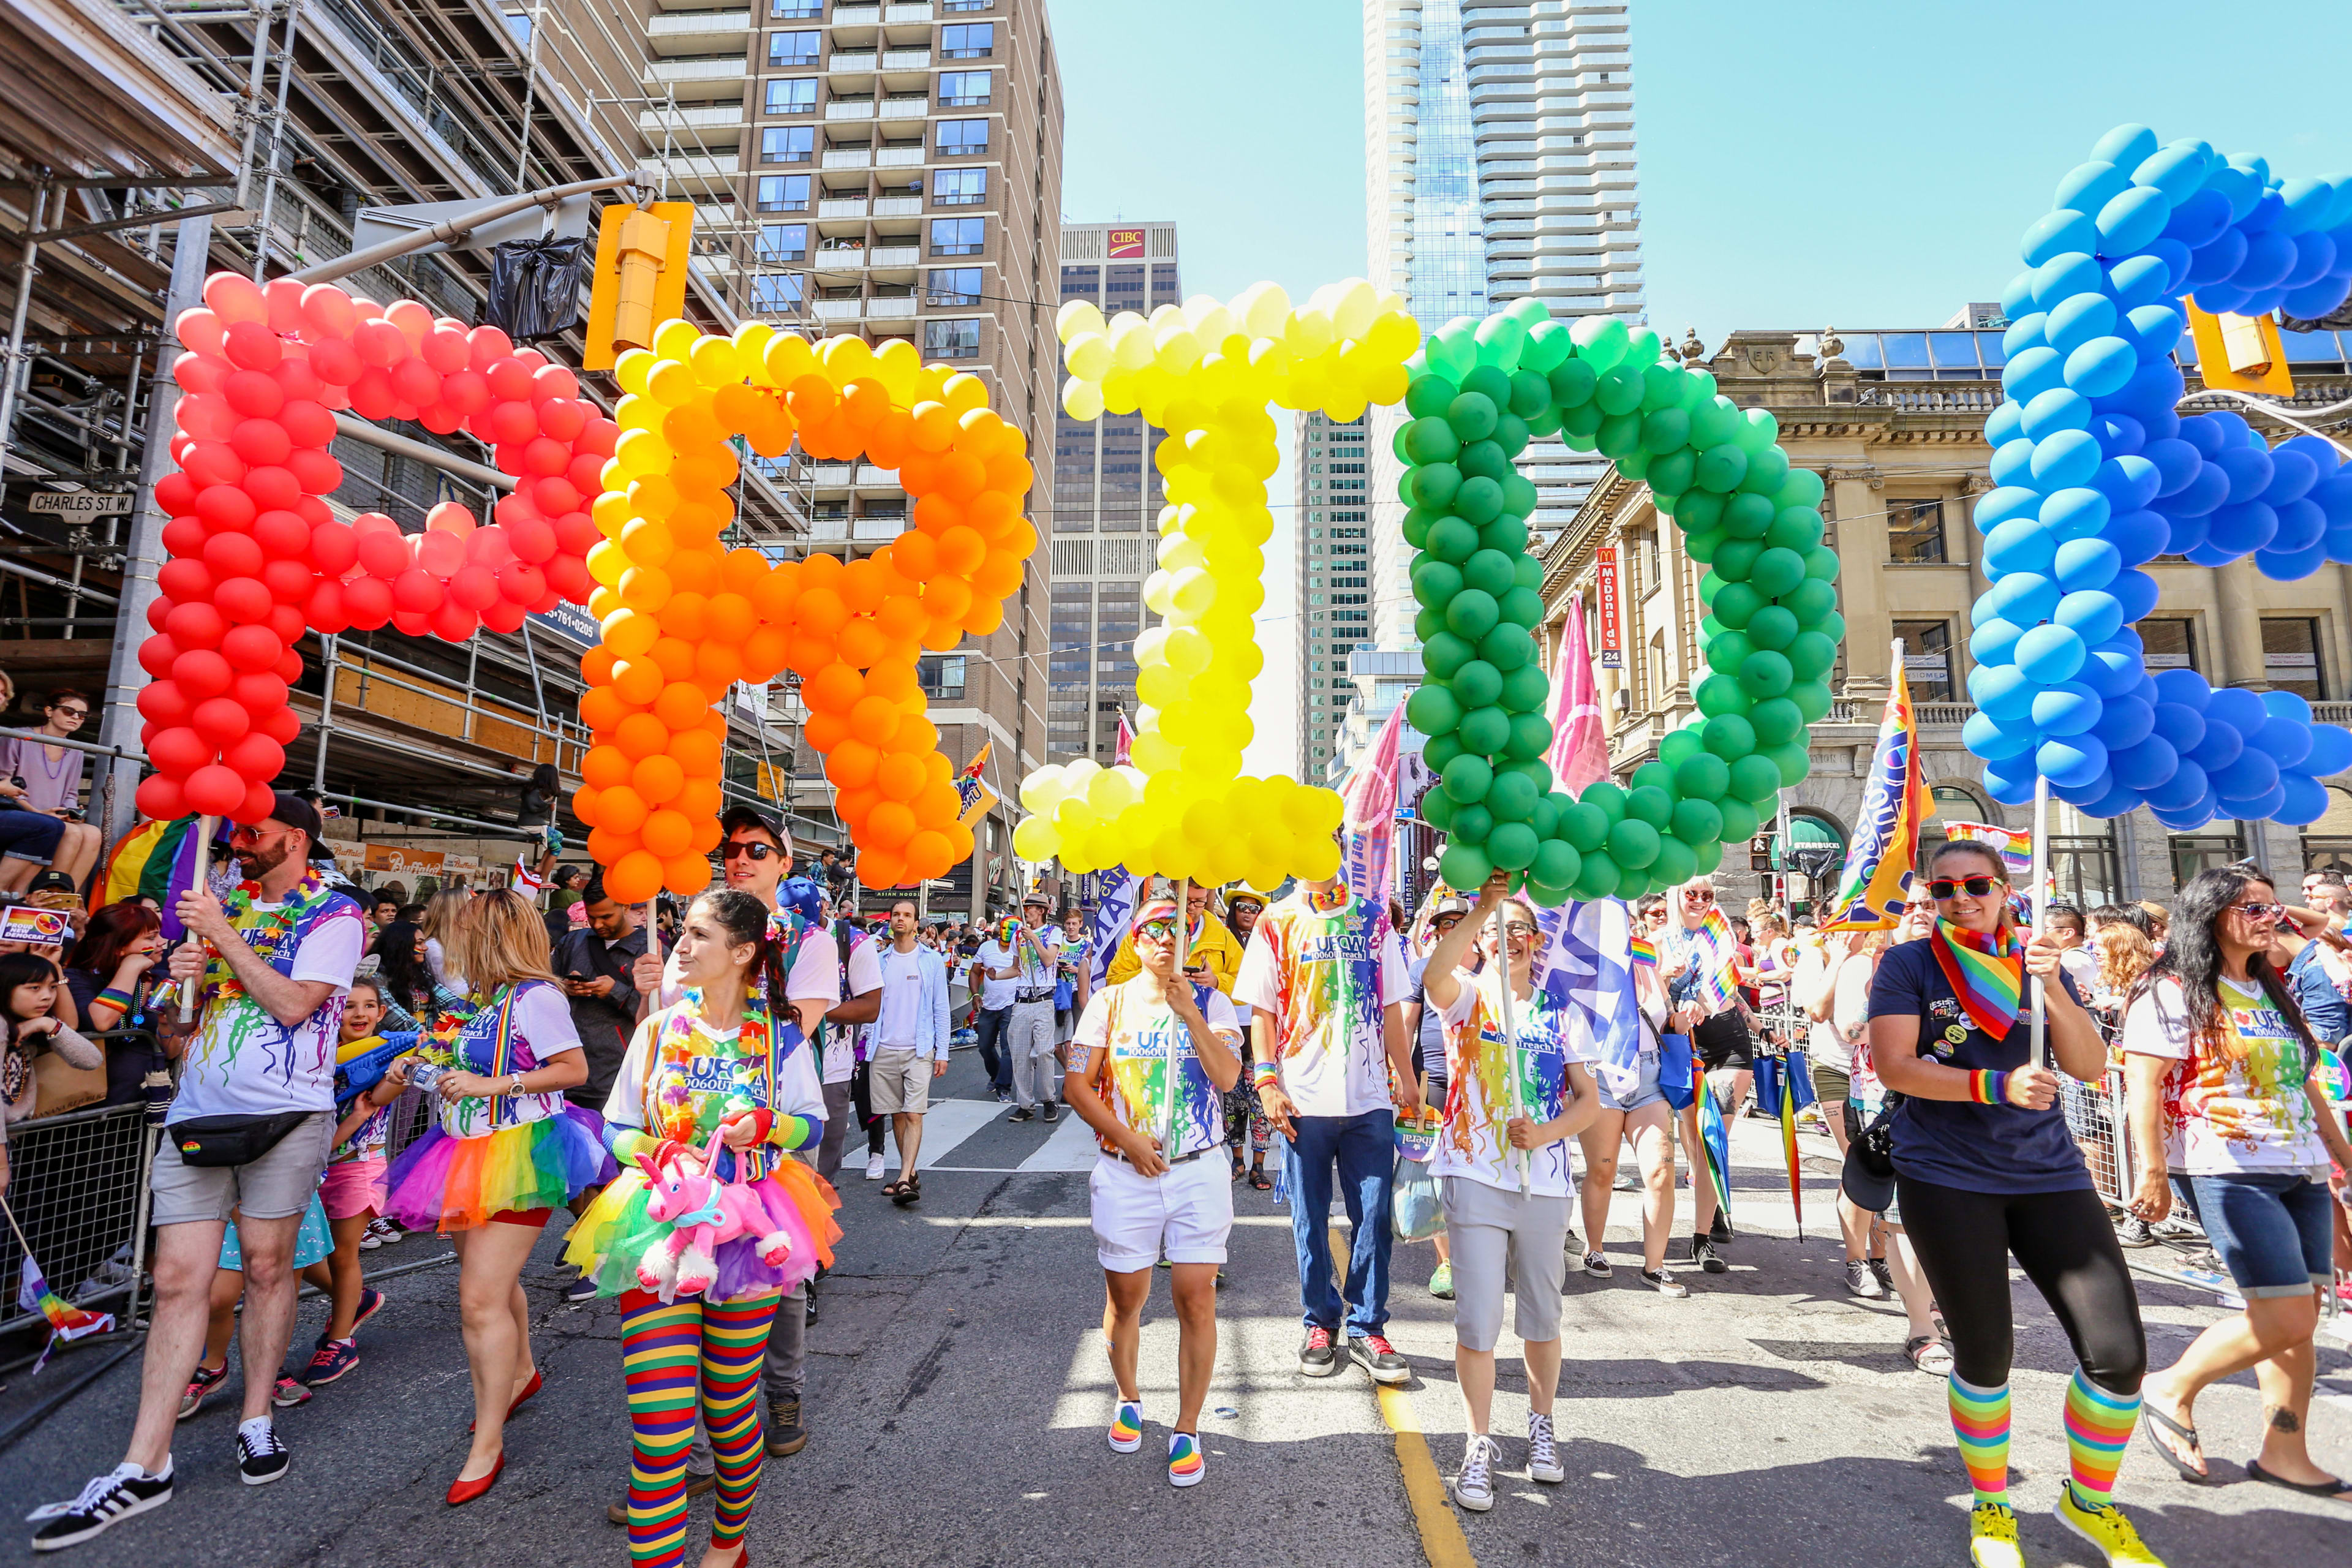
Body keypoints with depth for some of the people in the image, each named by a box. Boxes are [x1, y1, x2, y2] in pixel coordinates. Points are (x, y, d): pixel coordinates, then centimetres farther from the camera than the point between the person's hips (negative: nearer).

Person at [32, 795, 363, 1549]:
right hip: (198, 1109, 5)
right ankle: (145, 1468, 6)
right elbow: (189, 1014, 22)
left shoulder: (333, 914, -3)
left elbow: (294, 1005, -14)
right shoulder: (228, 903, 16)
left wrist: (222, 937, -10)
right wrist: (184, 976, -1)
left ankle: (257, 1420, 21)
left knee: (266, 1266, 4)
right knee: (178, 1280, 2)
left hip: (283, 1115, -5)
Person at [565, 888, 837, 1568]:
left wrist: (765, 1125, -14)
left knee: (730, 1410, 13)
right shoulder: (660, 1028, 3)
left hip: (749, 1227, 0)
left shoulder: (781, 1034, 0)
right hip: (662, 1225, 1)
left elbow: (813, 1125, 5)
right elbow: (616, 1127, 7)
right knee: (660, 1430, -8)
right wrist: (660, 1154, -12)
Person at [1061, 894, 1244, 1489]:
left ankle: (1187, 1430, 15)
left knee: (1196, 1298, -2)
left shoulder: (1211, 1001, 2)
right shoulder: (1110, 1002, 4)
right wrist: (1127, 1140, -9)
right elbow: (1077, 1085, 0)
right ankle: (1129, 1400, 38)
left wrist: (1188, 1010, -19)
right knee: (1125, 1298, 11)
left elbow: (1228, 1076, -12)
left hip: (1198, 1171, -1)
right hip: (1125, 1173, 1)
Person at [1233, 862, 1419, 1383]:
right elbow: (1262, 1010, 2)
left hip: (1371, 1096, 1)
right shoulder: (1276, 923, 4)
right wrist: (1266, 1081, -7)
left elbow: (1391, 1007, 11)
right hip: (1304, 1099, -1)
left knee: (1374, 1215, 4)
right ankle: (1320, 1323, 25)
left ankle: (1366, 1328, 18)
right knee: (1309, 1218, 8)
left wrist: (1405, 1078, 7)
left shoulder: (1373, 919, 9)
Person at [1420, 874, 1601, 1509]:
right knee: (1477, 1321, 0)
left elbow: (1590, 1097, 6)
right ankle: (1479, 1446, 17)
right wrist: (1482, 908, -34)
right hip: (1476, 1177, -3)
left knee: (1542, 1318, 15)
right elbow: (1434, 976, -25)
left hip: (1544, 1183, 3)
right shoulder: (1467, 996, 0)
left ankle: (1541, 1427, 37)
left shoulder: (1560, 1014, 9)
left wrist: (1543, 1134, -13)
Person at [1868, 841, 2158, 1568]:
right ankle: (1991, 1506, 29)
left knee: (2120, 1351, -2)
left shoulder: (2037, 962, 10)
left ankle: (2090, 1501, 26)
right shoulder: (1909, 964, -3)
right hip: (1947, 1175, -3)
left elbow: (2091, 1066, 1)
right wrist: (1996, 1085, -23)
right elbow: (1895, 1067, -12)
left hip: (2047, 1172, 4)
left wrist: (2052, 987, -13)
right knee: (1984, 1352, 4)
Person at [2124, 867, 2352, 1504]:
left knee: (2298, 1318, 7)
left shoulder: (2272, 993, 18)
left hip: (2301, 1172, 8)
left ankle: (2284, 1453, 19)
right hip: (2229, 1172, -8)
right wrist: (2153, 1172, -18)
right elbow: (2143, 1084, -14)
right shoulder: (2174, 992, -8)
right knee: (2287, 1318, -11)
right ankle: (2173, 1391, 7)